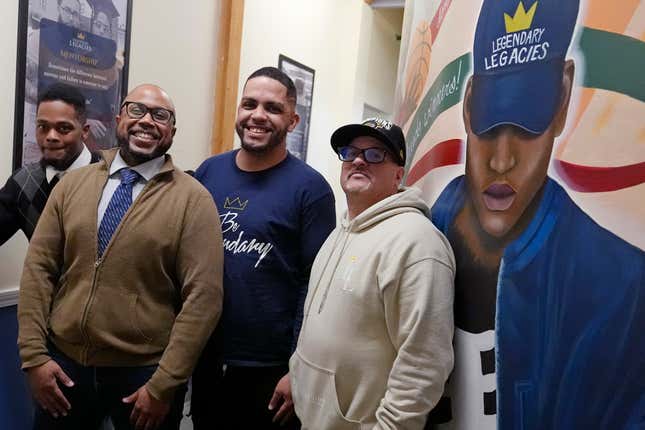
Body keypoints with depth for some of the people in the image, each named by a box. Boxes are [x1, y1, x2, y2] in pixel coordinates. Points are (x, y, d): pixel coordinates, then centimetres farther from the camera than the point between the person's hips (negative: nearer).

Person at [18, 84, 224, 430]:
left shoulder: (193, 199, -10)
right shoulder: (73, 183, 3)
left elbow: (203, 297, -14)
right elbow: (38, 268, 3)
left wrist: (163, 384, -14)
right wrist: (34, 354, -3)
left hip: (144, 373, -3)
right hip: (64, 364, 4)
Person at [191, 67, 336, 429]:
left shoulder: (310, 187, -11)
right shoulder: (208, 172, 2)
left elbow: (315, 285, -12)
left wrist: (298, 369, -12)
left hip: (270, 370, -4)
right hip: (205, 360, 4)